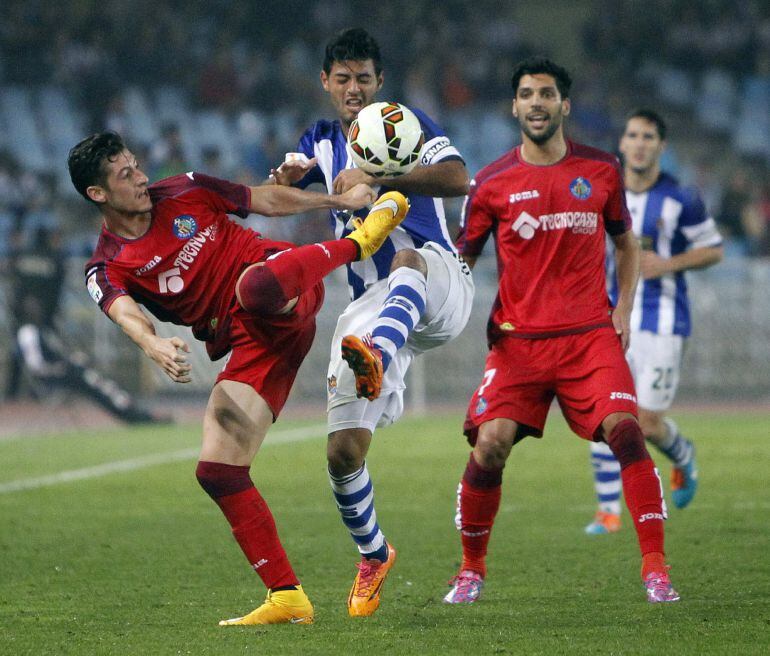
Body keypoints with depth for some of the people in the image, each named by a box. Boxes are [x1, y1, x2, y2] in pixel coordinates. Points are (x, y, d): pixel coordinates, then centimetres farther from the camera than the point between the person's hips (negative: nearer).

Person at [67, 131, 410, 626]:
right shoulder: (107, 270, 4)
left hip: (287, 301, -2)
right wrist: (154, 346, -41)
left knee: (253, 286, -40)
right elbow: (126, 313, -18)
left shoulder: (185, 192, 10)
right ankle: (287, 598, -5)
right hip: (251, 345, 2)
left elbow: (267, 200, 21)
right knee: (217, 472, -12)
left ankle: (360, 240, -12)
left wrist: (340, 200, 17)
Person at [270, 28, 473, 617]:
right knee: (343, 452, -7)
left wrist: (375, 177, -26)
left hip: (441, 285, -4)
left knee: (408, 260, -42)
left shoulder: (408, 125, 5)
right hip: (374, 306, 4)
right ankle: (373, 556, 17)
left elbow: (457, 178, -15)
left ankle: (376, 358, -69)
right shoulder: (321, 143, 18)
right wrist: (285, 179, -23)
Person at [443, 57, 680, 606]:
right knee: (490, 444, -15)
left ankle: (656, 569, -14)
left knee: (625, 429, -19)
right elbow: (461, 258, 11)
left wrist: (623, 310, 9)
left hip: (591, 335, 0)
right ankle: (472, 569, 7)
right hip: (518, 339, 0)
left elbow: (626, 242, 20)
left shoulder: (602, 171, 7)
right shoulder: (493, 183, 2)